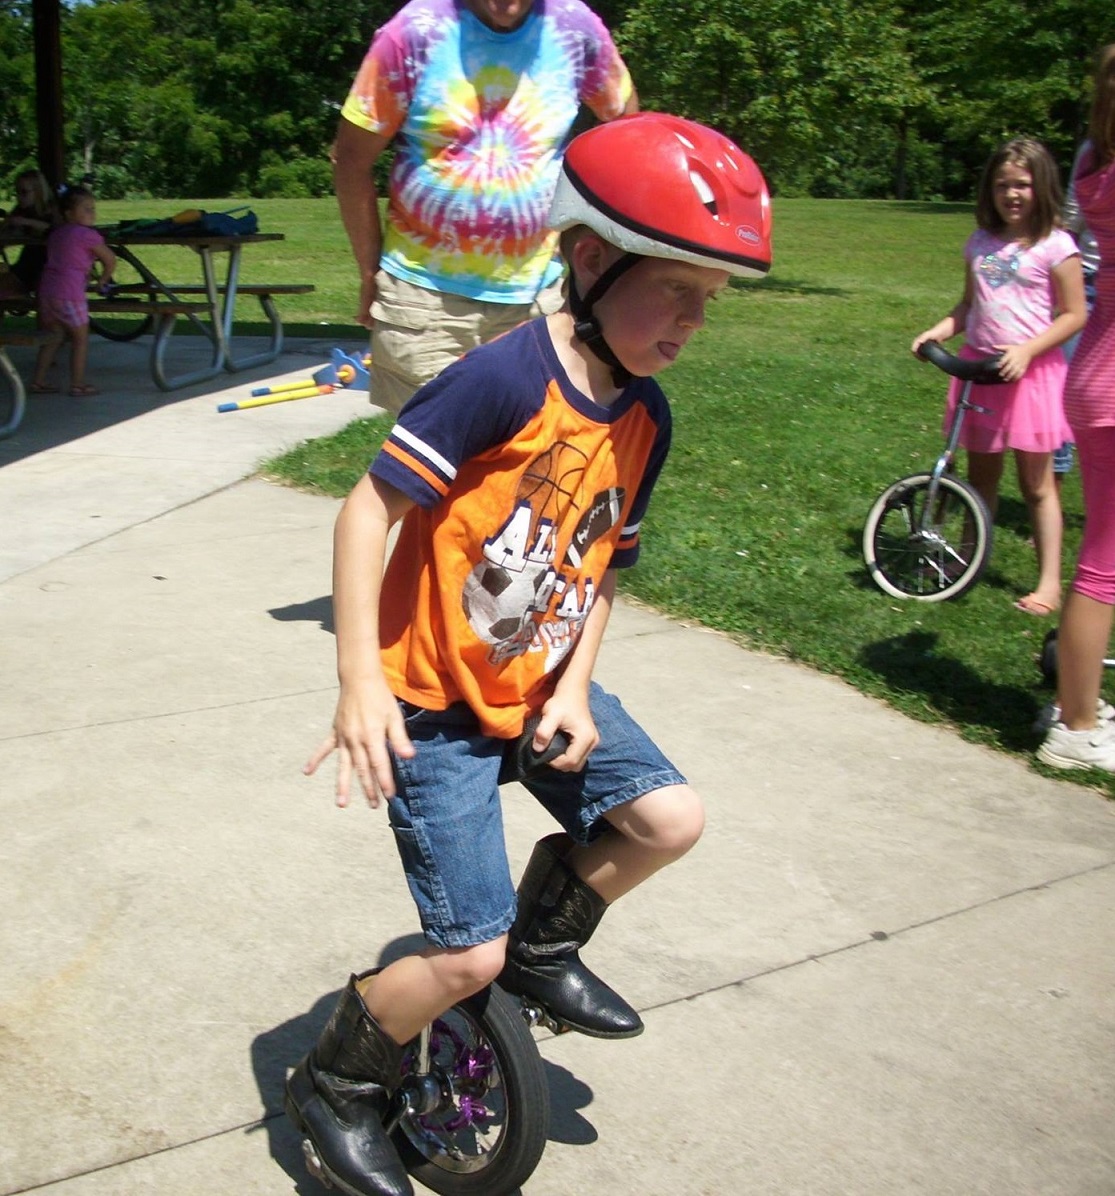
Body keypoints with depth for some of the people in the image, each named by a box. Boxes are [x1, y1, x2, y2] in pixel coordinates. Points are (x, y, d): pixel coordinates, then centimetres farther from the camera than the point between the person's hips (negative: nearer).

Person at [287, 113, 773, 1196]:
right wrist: (360, 681, -25)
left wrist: (574, 689, -5)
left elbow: (601, 566, 8)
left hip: (539, 685, 7)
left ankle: (544, 945, 25)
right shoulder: (506, 380, -25)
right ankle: (333, 1085, 22)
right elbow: (369, 508, -22)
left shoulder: (644, 416, -1)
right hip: (432, 700, -7)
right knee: (470, 954, -7)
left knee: (669, 818, -4)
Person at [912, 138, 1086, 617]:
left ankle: (1049, 582, 8)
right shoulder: (980, 244, 8)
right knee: (980, 475, 14)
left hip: (1031, 372, -4)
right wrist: (940, 329, -1)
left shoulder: (1055, 245, -7)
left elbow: (1074, 315, -8)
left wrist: (1026, 351, -19)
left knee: (1036, 483, 1)